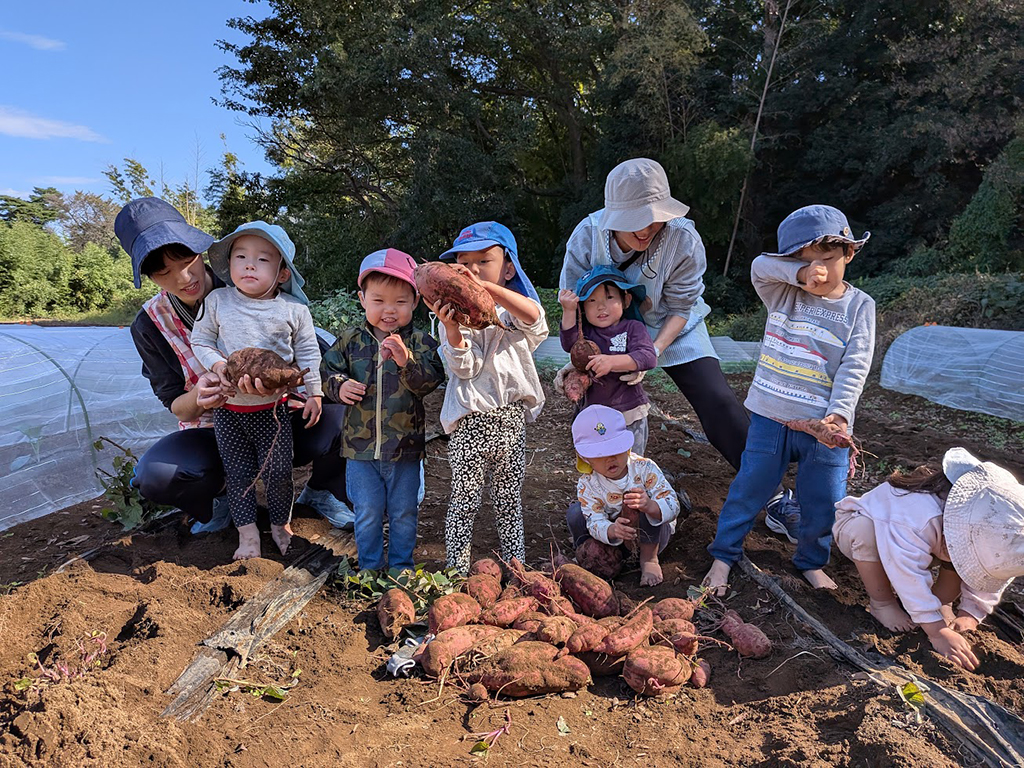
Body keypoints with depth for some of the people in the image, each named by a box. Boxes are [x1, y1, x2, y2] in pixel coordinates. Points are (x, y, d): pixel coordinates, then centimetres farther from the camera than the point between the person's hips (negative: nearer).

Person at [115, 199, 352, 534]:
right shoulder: (149, 325, -7)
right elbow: (175, 405, -4)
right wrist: (198, 397, -30)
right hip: (214, 434, 1)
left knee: (341, 414, -29)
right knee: (152, 475, -29)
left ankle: (320, 491, 3)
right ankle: (219, 500, 6)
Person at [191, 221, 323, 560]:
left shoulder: (294, 310, -6)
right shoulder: (217, 302, -4)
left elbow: (307, 352, 2)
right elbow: (200, 341, 4)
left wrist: (314, 393, 1)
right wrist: (217, 365, -15)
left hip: (272, 407, -1)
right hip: (227, 407, 2)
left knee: (277, 471, 2)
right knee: (238, 473, 9)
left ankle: (281, 524, 27)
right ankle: (247, 532, 24)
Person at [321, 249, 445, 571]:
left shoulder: (419, 342, -7)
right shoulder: (351, 340, -1)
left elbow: (431, 380, -17)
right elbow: (327, 370, 7)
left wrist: (407, 360, -33)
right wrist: (339, 387, -14)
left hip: (405, 447, -1)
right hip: (361, 447, 1)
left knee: (404, 514, 15)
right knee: (367, 514, 14)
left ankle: (401, 565, 35)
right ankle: (369, 566, 34)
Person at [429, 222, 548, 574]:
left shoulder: (513, 309, 4)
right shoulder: (456, 312, -1)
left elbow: (533, 317, -24)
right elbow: (465, 367, -12)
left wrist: (485, 287, -34)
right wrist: (452, 330, -30)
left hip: (511, 416, 2)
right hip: (470, 419, -2)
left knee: (510, 497, 15)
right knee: (465, 498, 2)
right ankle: (457, 569, 18)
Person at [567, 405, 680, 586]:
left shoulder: (645, 468, -23)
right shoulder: (587, 485, -18)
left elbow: (672, 506, -29)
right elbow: (596, 523, -26)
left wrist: (649, 506, -53)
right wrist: (612, 530, -52)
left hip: (652, 535, -1)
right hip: (614, 538, 2)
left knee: (638, 500, -33)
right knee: (575, 513, -21)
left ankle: (649, 557, -14)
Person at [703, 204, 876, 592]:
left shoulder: (859, 306, -1)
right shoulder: (783, 293, 1)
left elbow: (854, 368, -8)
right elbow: (760, 266, -18)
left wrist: (839, 414, -19)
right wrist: (801, 273, -29)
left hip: (823, 427, 0)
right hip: (770, 418, 0)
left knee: (822, 504, 11)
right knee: (748, 490, 11)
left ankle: (810, 562, 38)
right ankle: (724, 554, 30)